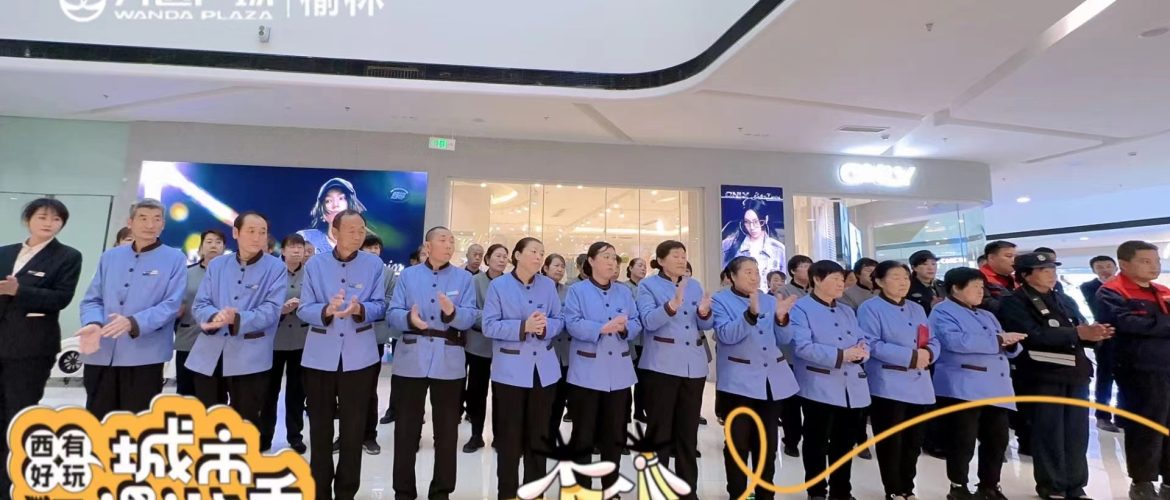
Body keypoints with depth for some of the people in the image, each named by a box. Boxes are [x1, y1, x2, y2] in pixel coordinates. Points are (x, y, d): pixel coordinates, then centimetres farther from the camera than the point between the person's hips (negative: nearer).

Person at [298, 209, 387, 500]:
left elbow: (380, 307, -6)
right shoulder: (314, 265, 1)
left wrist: (360, 309, -27)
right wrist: (326, 310, -25)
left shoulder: (375, 265, -1)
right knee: (320, 426, 12)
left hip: (359, 356, -1)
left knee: (353, 428, 9)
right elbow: (303, 309, -4)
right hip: (320, 356, 1)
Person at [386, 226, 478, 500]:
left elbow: (470, 317, -6)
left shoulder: (464, 277, 5)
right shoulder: (407, 275, 7)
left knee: (447, 429, 8)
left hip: (449, 361, 0)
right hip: (411, 359, 0)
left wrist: (452, 312, -27)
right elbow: (393, 314, -1)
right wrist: (409, 318, -22)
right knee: (406, 428, 8)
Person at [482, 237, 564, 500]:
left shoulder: (548, 285, 3)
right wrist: (523, 327, -22)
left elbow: (559, 320, 4)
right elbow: (489, 326, -11)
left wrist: (545, 326, -18)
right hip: (510, 369, -3)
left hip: (544, 368, 3)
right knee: (509, 435, 7)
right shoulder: (498, 285, -5)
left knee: (539, 434, 13)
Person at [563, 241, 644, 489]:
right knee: (583, 433, 4)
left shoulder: (625, 292, 11)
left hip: (619, 372, 4)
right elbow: (573, 324, -15)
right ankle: (582, 488, 19)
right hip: (587, 372, -4)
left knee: (615, 433, 13)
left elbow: (637, 325, 4)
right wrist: (602, 328, -28)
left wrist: (624, 328, -18)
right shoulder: (577, 290, -2)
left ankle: (611, 486, 29)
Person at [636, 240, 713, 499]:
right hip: (662, 365, -4)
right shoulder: (647, 285, -1)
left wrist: (704, 312, -11)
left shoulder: (695, 285, 14)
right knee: (660, 430, 3)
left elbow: (705, 326, 11)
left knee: (689, 431, 11)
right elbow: (648, 321, -16)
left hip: (694, 365, 5)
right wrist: (672, 305, -31)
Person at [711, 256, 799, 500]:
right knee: (738, 442, -1)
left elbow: (784, 340, 8)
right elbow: (726, 335, -17)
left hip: (773, 380, 5)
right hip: (739, 381, -5)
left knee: (768, 443, 12)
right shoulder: (721, 301, -2)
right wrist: (751, 313, -29)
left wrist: (781, 317, -11)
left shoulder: (770, 300, 12)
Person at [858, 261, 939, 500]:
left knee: (913, 442, 14)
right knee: (891, 442, 1)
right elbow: (871, 344, -17)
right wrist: (911, 356, -18)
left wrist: (927, 353, -10)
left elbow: (933, 341, 14)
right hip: (888, 386, -7)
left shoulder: (917, 309, 17)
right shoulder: (870, 308, -7)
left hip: (919, 385, 7)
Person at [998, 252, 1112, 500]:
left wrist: (1095, 334, -9)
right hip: (1045, 375, -6)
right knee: (1049, 432, 1)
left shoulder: (1065, 300, 17)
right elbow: (1034, 335, -17)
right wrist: (1076, 333, -21)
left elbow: (1082, 330, 12)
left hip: (1076, 373, 6)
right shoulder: (1014, 303, -5)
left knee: (1077, 432, 10)